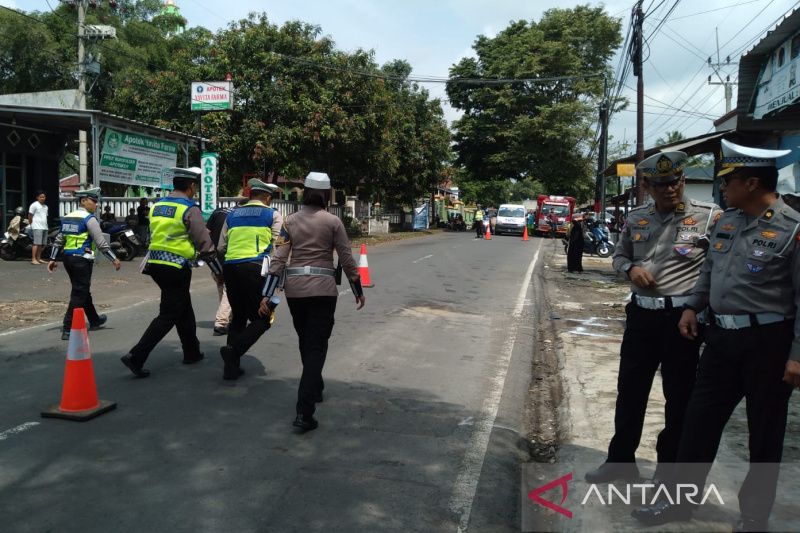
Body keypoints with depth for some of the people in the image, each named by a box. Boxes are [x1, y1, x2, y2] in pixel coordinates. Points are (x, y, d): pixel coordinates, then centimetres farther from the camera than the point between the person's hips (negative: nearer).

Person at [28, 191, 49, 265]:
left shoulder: (45, 206, 20)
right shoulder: (34, 205, -3)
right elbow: (30, 216, -3)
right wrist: (31, 224, 0)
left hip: (45, 227, 8)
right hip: (37, 227, -8)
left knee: (43, 244, 7)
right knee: (37, 243, -13)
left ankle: (38, 258, 16)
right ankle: (33, 259, -13)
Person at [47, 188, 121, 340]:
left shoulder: (67, 218, 14)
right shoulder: (89, 219, -10)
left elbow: (59, 240, 16)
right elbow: (101, 243, -14)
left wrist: (52, 259, 20)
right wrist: (114, 260, -9)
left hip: (68, 259, 8)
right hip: (82, 260, -8)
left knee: (83, 291, 20)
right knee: (79, 294, -3)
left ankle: (94, 320, 36)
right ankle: (67, 329, -5)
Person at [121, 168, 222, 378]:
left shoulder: (157, 206, 11)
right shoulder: (190, 209, -12)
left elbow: (152, 237, 19)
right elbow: (205, 244, -12)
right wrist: (219, 271, -3)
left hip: (155, 265, 8)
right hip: (177, 268, -8)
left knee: (184, 309, 19)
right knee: (168, 315, 0)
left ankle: (192, 352, 29)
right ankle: (136, 357, -6)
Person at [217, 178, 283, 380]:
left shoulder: (232, 215, 18)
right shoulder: (273, 215, 7)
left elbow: (221, 247, 17)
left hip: (230, 267, 5)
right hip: (255, 267, -5)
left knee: (238, 316, 16)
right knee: (262, 319, 4)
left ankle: (231, 366, 14)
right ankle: (233, 350, -16)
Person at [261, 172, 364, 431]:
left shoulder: (290, 220, 3)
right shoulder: (333, 221, -3)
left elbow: (279, 258, -2)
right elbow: (346, 259, -1)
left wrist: (267, 295, -2)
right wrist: (358, 291, 11)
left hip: (294, 287, 3)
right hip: (323, 288, -3)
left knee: (305, 342, 22)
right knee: (316, 347, -2)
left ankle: (314, 388, 41)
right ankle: (304, 412, -11)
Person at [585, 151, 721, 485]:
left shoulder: (709, 216, -8)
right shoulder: (636, 219, 7)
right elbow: (619, 256, 19)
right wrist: (630, 268, -4)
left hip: (682, 316, -4)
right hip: (640, 314, 5)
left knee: (679, 397, 10)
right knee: (629, 390, 14)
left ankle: (669, 470, 28)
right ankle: (621, 460, 32)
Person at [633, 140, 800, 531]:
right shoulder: (727, 220, 8)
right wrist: (693, 307, 16)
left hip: (767, 341, -6)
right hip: (721, 336, 6)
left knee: (764, 434, 10)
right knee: (700, 420, 11)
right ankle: (680, 499, 25)